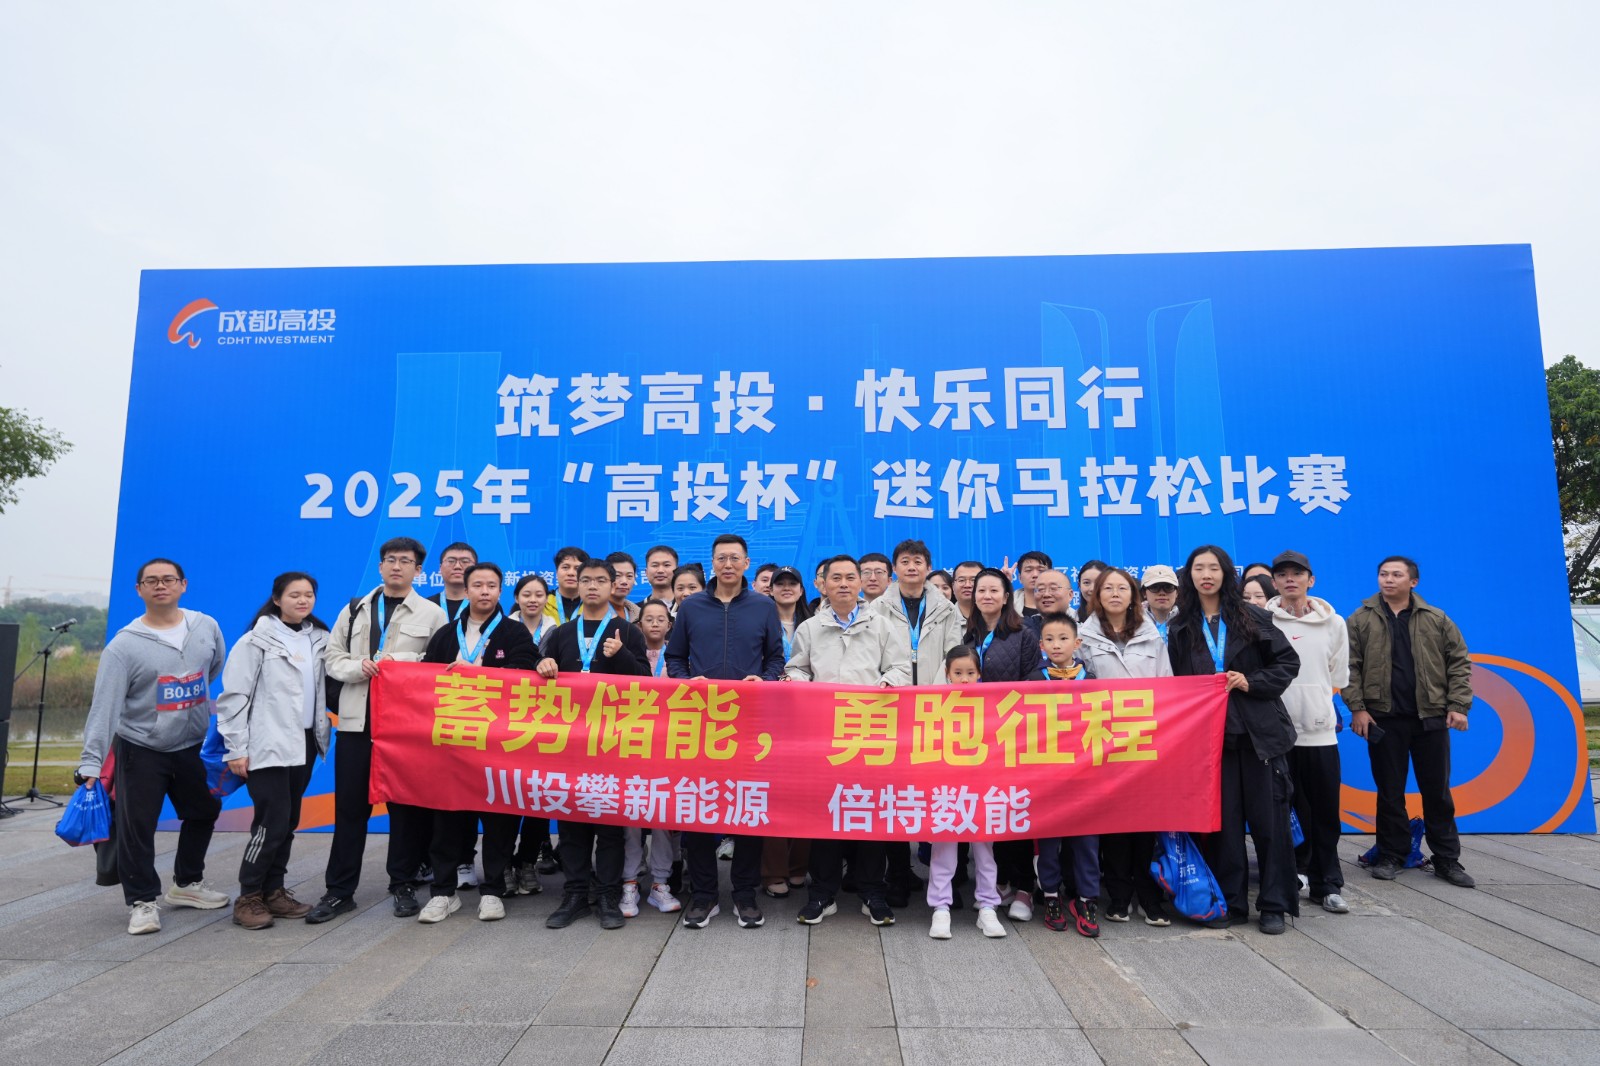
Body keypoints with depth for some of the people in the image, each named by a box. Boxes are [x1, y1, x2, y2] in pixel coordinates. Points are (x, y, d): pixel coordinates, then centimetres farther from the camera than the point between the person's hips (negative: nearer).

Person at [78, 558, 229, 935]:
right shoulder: (124, 645, -14)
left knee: (202, 814, 16)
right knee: (137, 827, -4)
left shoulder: (207, 628, -3)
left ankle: (187, 884, 36)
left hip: (193, 746, 5)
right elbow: (104, 706, -18)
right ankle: (142, 902, 14)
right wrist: (91, 762, -23)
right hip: (140, 749, -4)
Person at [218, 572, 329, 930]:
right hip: (267, 746, -6)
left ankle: (273, 892, 21)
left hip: (304, 743, 6)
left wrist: (324, 732, 10)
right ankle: (248, 898, 6)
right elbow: (233, 696, -9)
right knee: (272, 823, -8)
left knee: (288, 823, 10)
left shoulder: (319, 640, 9)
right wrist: (236, 749, -11)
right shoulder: (257, 641, -9)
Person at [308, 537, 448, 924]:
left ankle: (403, 885, 19)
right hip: (356, 719, 3)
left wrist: (401, 662, -15)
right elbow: (333, 658, 10)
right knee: (349, 805, 7)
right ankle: (339, 890, 18)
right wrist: (360, 667, -9)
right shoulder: (355, 609, 13)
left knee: (405, 805, 6)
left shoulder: (432, 614, 3)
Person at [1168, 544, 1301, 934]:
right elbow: (1176, 684, 11)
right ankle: (1231, 902, 15)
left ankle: (1275, 904, 13)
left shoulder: (1252, 617, 2)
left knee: (1269, 818, 2)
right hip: (1210, 734, 2)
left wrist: (1251, 682, -10)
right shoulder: (1180, 629, 7)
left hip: (1260, 730, -1)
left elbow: (1288, 661, 2)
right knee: (1223, 820, 4)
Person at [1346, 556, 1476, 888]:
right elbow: (1350, 667, -2)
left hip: (1431, 717, 1)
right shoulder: (1360, 620, 0)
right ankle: (1391, 857, 18)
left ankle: (1447, 860, 21)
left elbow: (1459, 662, 5)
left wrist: (1458, 705, -3)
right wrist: (1357, 708, -9)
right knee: (1389, 792, 7)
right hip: (1383, 719, -1)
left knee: (1437, 791, 9)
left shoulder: (1436, 620, 5)